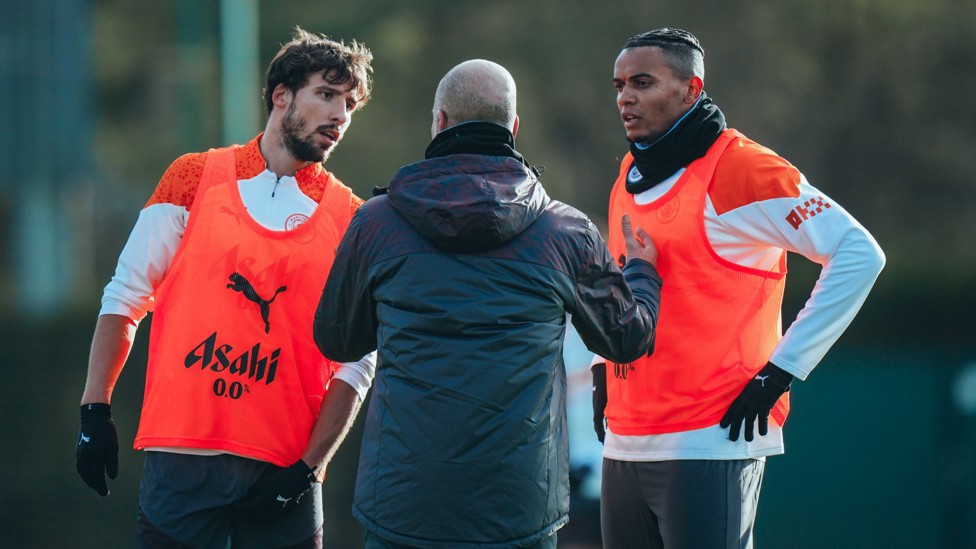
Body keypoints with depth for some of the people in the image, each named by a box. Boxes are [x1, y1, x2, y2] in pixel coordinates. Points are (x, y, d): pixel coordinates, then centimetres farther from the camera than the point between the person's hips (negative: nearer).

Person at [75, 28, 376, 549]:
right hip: (182, 459, 0)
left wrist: (308, 467, -7)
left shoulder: (350, 219, 4)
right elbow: (125, 298, 7)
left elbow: (357, 363, 2)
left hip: (283, 470, 0)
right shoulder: (195, 178, 6)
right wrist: (94, 412, 0)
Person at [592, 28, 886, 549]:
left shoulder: (739, 169, -10)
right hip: (624, 442, 8)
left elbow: (859, 254, -13)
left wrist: (782, 371, -14)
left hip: (708, 445, -8)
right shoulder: (630, 177, 15)